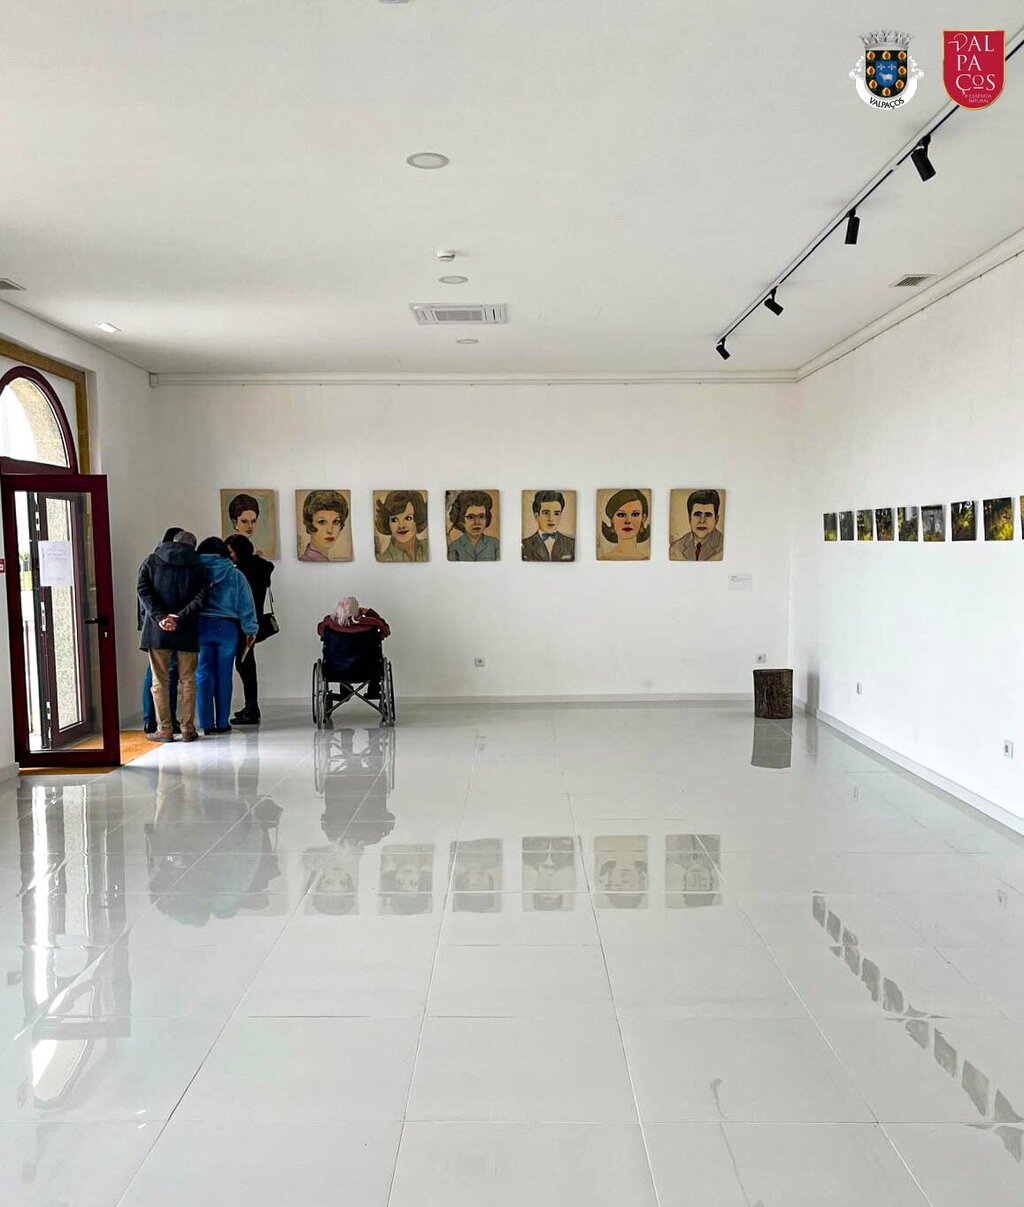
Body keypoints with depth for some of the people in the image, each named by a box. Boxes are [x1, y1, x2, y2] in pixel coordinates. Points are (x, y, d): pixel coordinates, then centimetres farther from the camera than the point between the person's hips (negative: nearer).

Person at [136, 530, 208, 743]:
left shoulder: (152, 561, 9)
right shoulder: (197, 567, 6)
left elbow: (143, 589, -5)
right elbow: (201, 597, -8)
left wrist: (159, 616, -12)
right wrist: (180, 618, -14)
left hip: (157, 629, 0)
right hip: (187, 631, 0)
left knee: (159, 681, 7)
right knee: (187, 681, 8)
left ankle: (164, 729, 7)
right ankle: (188, 729, 9)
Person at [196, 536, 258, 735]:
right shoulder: (234, 574, 2)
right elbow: (246, 603, 3)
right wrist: (250, 629, 8)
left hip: (200, 627, 0)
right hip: (227, 627, 0)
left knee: (203, 675, 5)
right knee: (223, 676, 6)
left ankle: (207, 724, 5)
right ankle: (222, 723, 9)